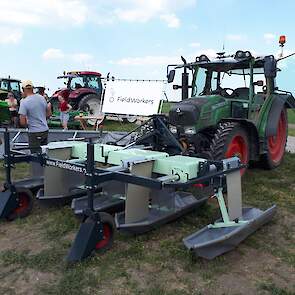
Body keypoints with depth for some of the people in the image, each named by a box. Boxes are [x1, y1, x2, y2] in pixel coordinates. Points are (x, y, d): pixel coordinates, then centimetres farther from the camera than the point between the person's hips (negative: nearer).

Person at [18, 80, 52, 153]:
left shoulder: (24, 102, -15)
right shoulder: (42, 98, 3)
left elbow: (22, 122, -17)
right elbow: (49, 113, 14)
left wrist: (27, 124, 3)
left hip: (34, 133, -6)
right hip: (45, 130, 6)